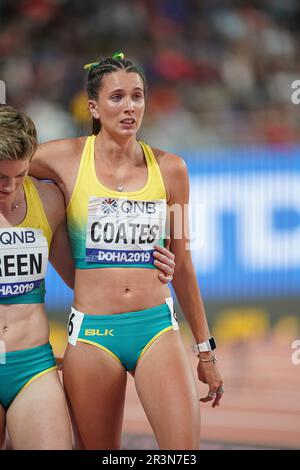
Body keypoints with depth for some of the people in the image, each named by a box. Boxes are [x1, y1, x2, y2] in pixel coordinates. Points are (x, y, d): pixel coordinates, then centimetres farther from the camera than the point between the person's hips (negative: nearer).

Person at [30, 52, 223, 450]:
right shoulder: (66, 159, -1)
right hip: (92, 332, -1)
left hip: (157, 327, 1)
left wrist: (205, 348, 16)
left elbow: (181, 265, 13)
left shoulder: (169, 168, 6)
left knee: (185, 450, -15)